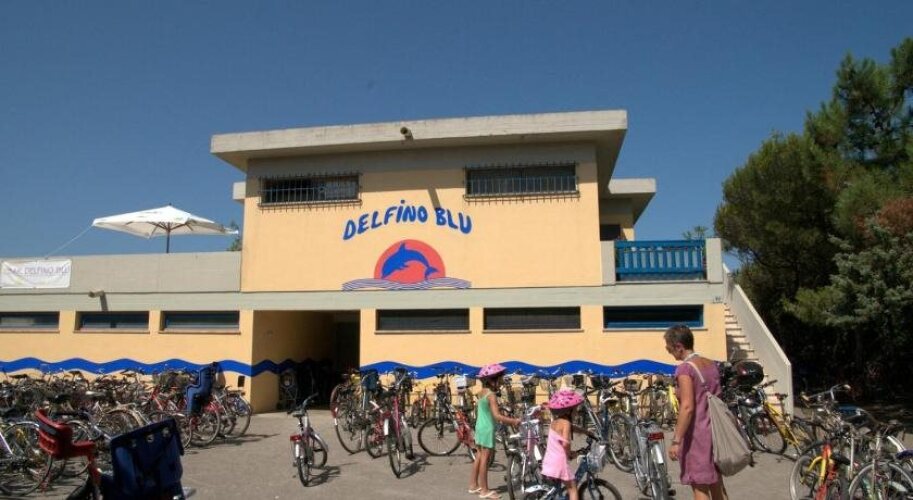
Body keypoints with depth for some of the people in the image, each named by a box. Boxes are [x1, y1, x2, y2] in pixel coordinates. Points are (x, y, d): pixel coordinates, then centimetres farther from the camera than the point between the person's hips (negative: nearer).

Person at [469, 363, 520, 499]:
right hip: (488, 429, -9)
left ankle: (473, 485, 24)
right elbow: (497, 416, -27)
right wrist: (513, 421, -23)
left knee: (479, 457, 16)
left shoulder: (481, 393, 8)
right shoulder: (491, 395, -20)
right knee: (485, 459, -2)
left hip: (479, 427, 9)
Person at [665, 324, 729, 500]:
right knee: (716, 483, 18)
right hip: (715, 432, 8)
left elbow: (687, 407, -23)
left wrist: (676, 440, -21)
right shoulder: (711, 364, 9)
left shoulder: (685, 368, -16)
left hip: (696, 434, -8)